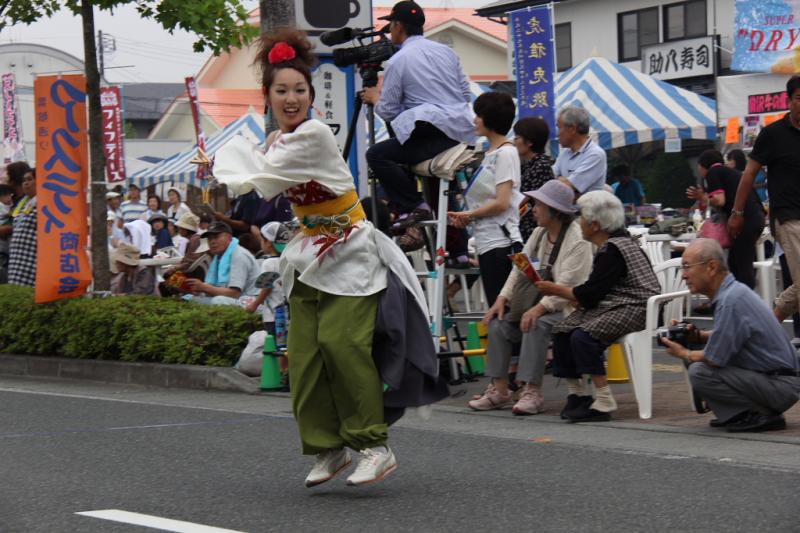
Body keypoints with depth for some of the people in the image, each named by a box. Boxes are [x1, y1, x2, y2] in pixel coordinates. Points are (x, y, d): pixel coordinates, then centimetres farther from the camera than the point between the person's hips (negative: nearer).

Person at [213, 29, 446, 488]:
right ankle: (328, 449, 11)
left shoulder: (315, 135, -16)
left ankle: (376, 445, -12)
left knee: (341, 343, -19)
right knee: (305, 355, 1)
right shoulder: (279, 142, 9)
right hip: (310, 256, 8)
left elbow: (260, 180, -14)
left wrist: (232, 168, 2)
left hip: (348, 254, -8)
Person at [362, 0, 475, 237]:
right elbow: (466, 94, 19)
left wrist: (375, 98, 21)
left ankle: (414, 206, -10)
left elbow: (387, 112, 0)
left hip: (435, 135, -8)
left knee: (376, 154, -4)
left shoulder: (398, 61, -3)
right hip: (464, 134, 8)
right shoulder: (446, 51, 17)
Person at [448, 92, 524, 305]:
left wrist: (469, 215, -3)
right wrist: (466, 217, 3)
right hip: (487, 242, 9)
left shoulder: (506, 153, -9)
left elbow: (502, 203, -15)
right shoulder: (491, 153, 17)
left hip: (500, 242, -9)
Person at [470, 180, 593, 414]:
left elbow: (568, 286, -22)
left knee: (537, 325, -34)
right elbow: (520, 268, 8)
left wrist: (539, 308, -32)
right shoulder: (539, 233, 13)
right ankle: (499, 390, -13)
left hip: (568, 307, -8)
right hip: (541, 304, 8)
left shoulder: (578, 240, -14)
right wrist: (502, 298, -5)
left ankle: (532, 392, -33)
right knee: (498, 323, -10)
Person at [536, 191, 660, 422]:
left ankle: (604, 401, -23)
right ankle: (577, 391, 4)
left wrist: (555, 289, -3)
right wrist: (558, 291, 8)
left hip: (635, 309, -10)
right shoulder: (615, 243, 17)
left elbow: (589, 294, -16)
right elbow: (594, 293, 16)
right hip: (613, 306, 10)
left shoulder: (613, 250, -15)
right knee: (562, 331, -2)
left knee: (583, 336, -27)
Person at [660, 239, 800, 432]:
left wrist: (684, 354, 1)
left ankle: (763, 415, -12)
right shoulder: (733, 289, 8)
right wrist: (698, 336, 7)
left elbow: (715, 359, -19)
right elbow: (731, 334, 24)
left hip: (781, 386, -10)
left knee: (699, 372, -21)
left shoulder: (730, 301, -22)